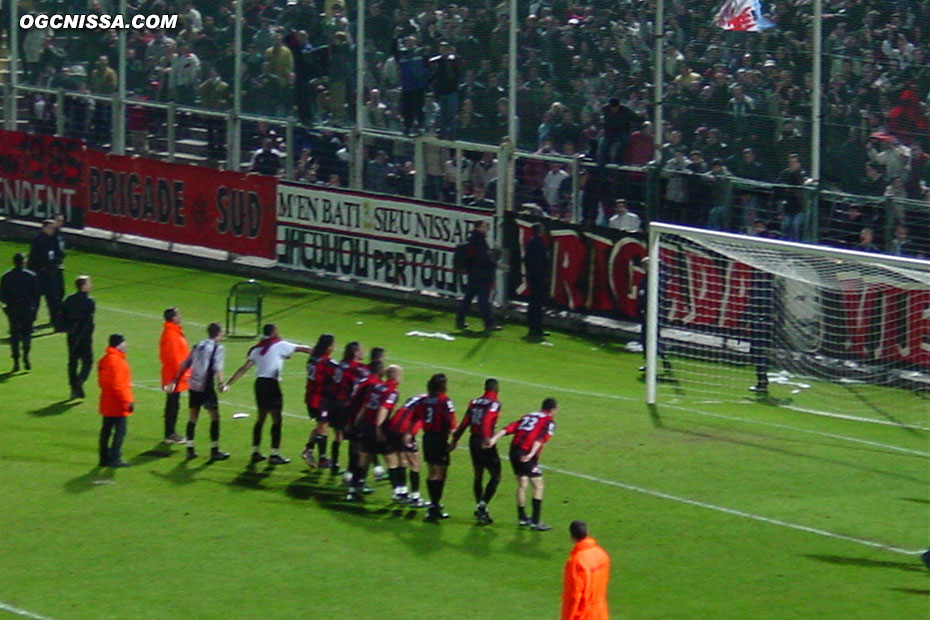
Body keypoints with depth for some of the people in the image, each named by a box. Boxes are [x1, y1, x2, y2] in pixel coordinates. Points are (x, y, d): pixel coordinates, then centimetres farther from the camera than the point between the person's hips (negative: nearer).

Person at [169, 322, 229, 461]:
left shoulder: (198, 346, 15)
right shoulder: (218, 348, -4)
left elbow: (184, 365, 16)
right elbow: (217, 368, -18)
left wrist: (174, 381, 20)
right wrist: (221, 383, -22)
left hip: (193, 386, 6)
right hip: (207, 387, -6)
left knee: (192, 417, 12)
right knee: (215, 417, 2)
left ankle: (190, 449, 13)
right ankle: (214, 450, 0)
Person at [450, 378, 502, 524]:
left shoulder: (475, 402, 11)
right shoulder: (494, 404, -7)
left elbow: (465, 422, 9)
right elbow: (487, 421, -21)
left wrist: (455, 439, 13)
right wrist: (487, 439, -29)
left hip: (473, 441, 7)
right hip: (485, 443, -7)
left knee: (478, 476, 16)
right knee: (495, 476, 0)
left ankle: (479, 508, 22)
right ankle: (482, 506, -11)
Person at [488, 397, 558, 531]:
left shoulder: (528, 416, 23)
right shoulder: (549, 422, 4)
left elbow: (509, 428, 9)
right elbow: (541, 439, -14)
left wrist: (494, 439, -2)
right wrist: (531, 454, -27)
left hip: (514, 450, 7)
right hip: (526, 454, -7)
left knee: (522, 485, 19)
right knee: (538, 486, 1)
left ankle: (522, 518, 29)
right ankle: (535, 522, -3)